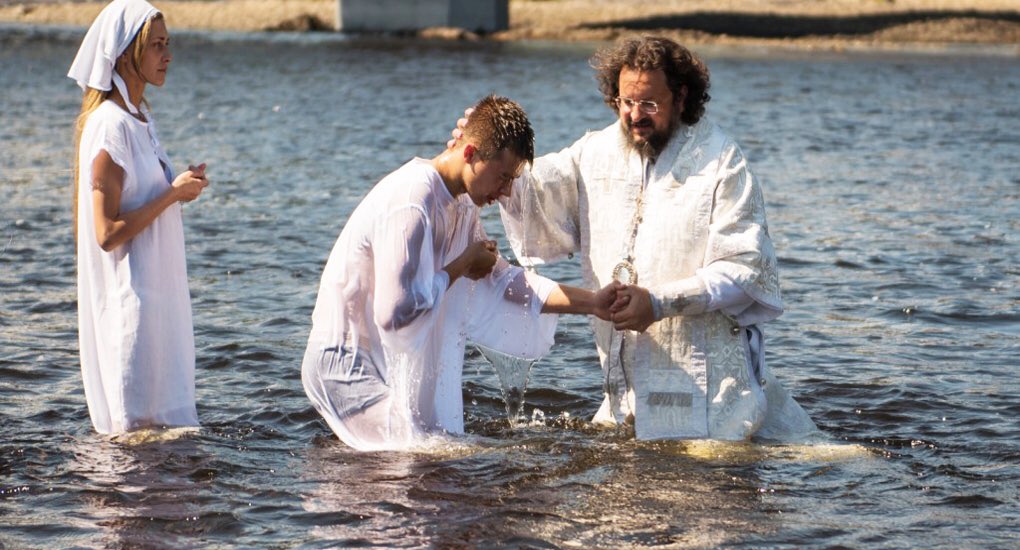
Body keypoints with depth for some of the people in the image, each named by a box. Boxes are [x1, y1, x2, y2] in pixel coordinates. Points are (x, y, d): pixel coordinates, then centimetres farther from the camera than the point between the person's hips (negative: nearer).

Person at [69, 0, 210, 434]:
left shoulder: (139, 117, 12)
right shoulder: (110, 126, -17)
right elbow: (107, 232, -21)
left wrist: (180, 186, 7)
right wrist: (173, 194, -17)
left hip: (157, 291, 10)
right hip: (129, 296, -10)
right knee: (137, 425, -4)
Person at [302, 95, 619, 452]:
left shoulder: (460, 204, 9)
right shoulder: (411, 204, -24)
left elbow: (501, 280, 13)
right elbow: (395, 312, -29)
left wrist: (592, 302, 5)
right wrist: (462, 266, -15)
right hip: (348, 365, -10)